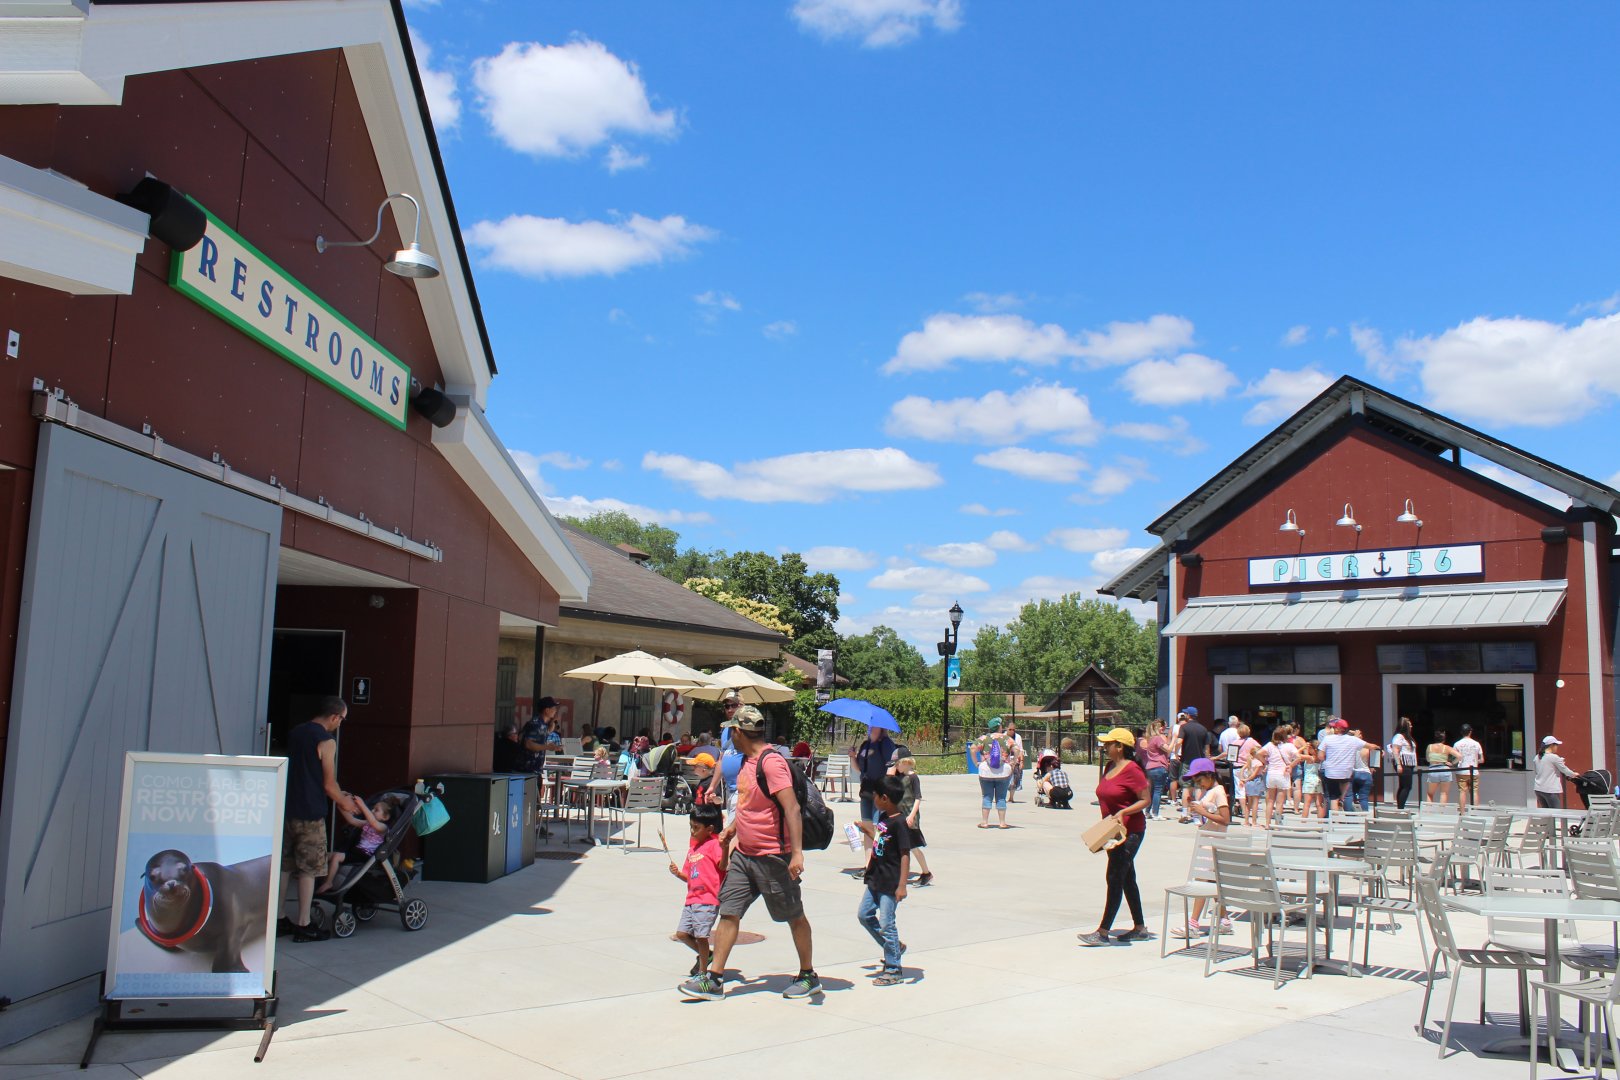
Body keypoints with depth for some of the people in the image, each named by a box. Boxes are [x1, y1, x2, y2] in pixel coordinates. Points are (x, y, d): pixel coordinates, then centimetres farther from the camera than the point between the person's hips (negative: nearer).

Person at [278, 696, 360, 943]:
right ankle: (303, 925, 4)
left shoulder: (295, 733, 11)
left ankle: (278, 920, 20)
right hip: (309, 814, -7)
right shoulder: (326, 741, -13)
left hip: (287, 809, 7)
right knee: (308, 869, 0)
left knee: (285, 866, 14)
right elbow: (329, 785, -11)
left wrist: (337, 794, 24)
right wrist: (346, 802, 7)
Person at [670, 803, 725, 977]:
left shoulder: (714, 844, -7)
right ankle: (704, 955, 31)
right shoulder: (693, 845, 18)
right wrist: (678, 873, 2)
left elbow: (722, 866, -22)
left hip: (708, 899, -9)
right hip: (692, 898, 9)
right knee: (681, 933, 9)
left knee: (700, 935, -6)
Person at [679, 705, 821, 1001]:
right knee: (728, 911, 5)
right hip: (743, 853, 9)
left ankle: (808, 976, 23)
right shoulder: (747, 761, 10)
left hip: (773, 855, -9)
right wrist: (732, 828, 24)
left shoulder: (772, 762, -20)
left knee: (794, 916, 7)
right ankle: (714, 980, 9)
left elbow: (792, 808, -25)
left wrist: (797, 852, -30)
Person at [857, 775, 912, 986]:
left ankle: (894, 970, 7)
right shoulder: (882, 817, 7)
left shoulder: (899, 822, -20)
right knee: (864, 915, 14)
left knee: (886, 923, -4)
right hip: (876, 879, 9)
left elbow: (905, 855, -22)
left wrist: (902, 885, -25)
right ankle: (894, 947, 29)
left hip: (890, 883, -9)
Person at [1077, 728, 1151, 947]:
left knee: (1115, 878, -9)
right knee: (1127, 879, 15)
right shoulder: (1109, 768, 11)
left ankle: (1102, 932, -8)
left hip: (1130, 832, -9)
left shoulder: (1131, 770, -16)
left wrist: (1123, 812, -26)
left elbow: (1145, 800, -15)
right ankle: (1139, 927, 25)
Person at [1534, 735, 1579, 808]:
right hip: (1550, 790, -7)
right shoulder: (1554, 757, -12)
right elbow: (1564, 769, -2)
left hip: (1538, 789, 7)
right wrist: (1573, 774, 18)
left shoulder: (1537, 758, 8)